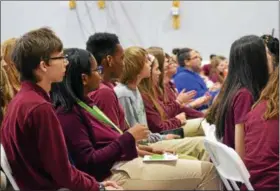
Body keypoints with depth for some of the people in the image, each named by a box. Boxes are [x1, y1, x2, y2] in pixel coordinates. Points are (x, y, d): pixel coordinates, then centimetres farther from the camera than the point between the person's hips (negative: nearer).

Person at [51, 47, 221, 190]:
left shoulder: (83, 103, 15)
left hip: (124, 161, 10)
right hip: (116, 174, -10)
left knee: (204, 168, 7)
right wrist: (129, 138, -15)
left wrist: (135, 146, 2)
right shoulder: (68, 114, -16)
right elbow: (89, 162, -20)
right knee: (206, 171, -10)